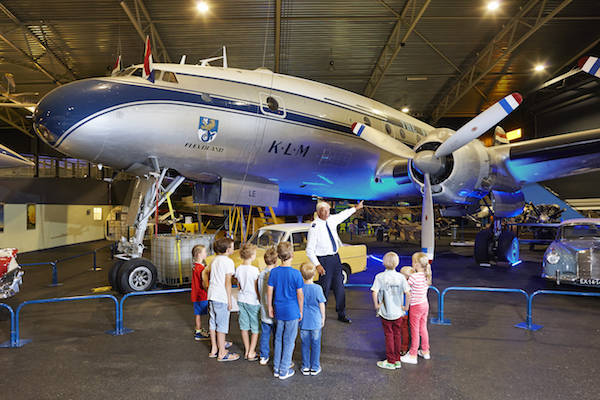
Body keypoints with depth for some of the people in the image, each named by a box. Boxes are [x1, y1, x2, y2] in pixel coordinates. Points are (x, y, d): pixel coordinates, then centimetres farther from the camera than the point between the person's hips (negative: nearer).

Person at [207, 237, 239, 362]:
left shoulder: (214, 260, 11)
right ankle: (222, 353, 8)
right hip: (221, 297, -8)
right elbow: (227, 282, -14)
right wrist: (229, 300, -10)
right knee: (222, 325, 0)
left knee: (213, 323, 15)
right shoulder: (228, 261, -13)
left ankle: (214, 349, 26)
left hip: (212, 295, 8)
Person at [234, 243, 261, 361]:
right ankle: (251, 353, 10)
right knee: (255, 328, 7)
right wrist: (260, 301, -3)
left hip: (241, 299, 6)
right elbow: (256, 288, -14)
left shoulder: (238, 269, -1)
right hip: (252, 301, -6)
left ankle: (247, 351, 24)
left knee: (244, 327, 14)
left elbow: (239, 286, 9)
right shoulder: (254, 270, -18)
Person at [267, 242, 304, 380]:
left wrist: (270, 308, 11)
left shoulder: (274, 272, -5)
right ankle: (284, 371, 16)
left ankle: (276, 368, 27)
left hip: (278, 311, 4)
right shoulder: (295, 273, -15)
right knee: (289, 341, 8)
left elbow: (269, 291, -1)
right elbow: (300, 294, -11)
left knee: (278, 339, 17)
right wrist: (301, 311, 1)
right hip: (292, 311, -4)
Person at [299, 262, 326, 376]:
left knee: (305, 345, 13)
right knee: (315, 344, 11)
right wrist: (323, 318, 7)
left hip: (303, 321, 2)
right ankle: (315, 368, 20)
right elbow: (321, 305, -8)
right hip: (316, 321, -2)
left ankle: (305, 367, 23)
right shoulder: (317, 288, -15)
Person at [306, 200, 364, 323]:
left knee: (339, 287, 12)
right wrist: (317, 265, -23)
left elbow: (343, 215, 26)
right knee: (324, 288, -4)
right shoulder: (314, 227, -16)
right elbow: (309, 250, -15)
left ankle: (341, 314, 26)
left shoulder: (331, 220, 3)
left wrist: (355, 208, 36)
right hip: (324, 260, -7)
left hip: (335, 257, 7)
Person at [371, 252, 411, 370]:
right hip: (398, 312, 2)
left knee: (389, 335, 8)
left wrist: (376, 305, -7)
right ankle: (397, 360, 23)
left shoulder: (380, 276, -10)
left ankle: (390, 362, 14)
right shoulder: (401, 277, -5)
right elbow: (408, 293, -11)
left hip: (385, 312, -2)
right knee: (397, 335, 14)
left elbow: (374, 292, -20)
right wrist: (406, 307, 0)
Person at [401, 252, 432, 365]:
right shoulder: (426, 275, -1)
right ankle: (425, 351, 33)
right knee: (423, 328, 20)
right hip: (425, 304, 7)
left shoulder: (414, 277, -24)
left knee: (415, 331, 3)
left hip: (416, 306, -7)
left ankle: (413, 356, 13)